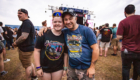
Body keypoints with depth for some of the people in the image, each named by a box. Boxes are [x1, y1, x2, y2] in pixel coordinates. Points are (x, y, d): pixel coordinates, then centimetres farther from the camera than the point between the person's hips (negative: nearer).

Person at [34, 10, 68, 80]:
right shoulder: (44, 34, -13)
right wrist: (38, 67, -7)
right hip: (44, 68, -1)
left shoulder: (64, 37, -6)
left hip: (58, 69, 2)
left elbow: (65, 54, 0)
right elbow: (37, 51, -8)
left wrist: (65, 68, 3)